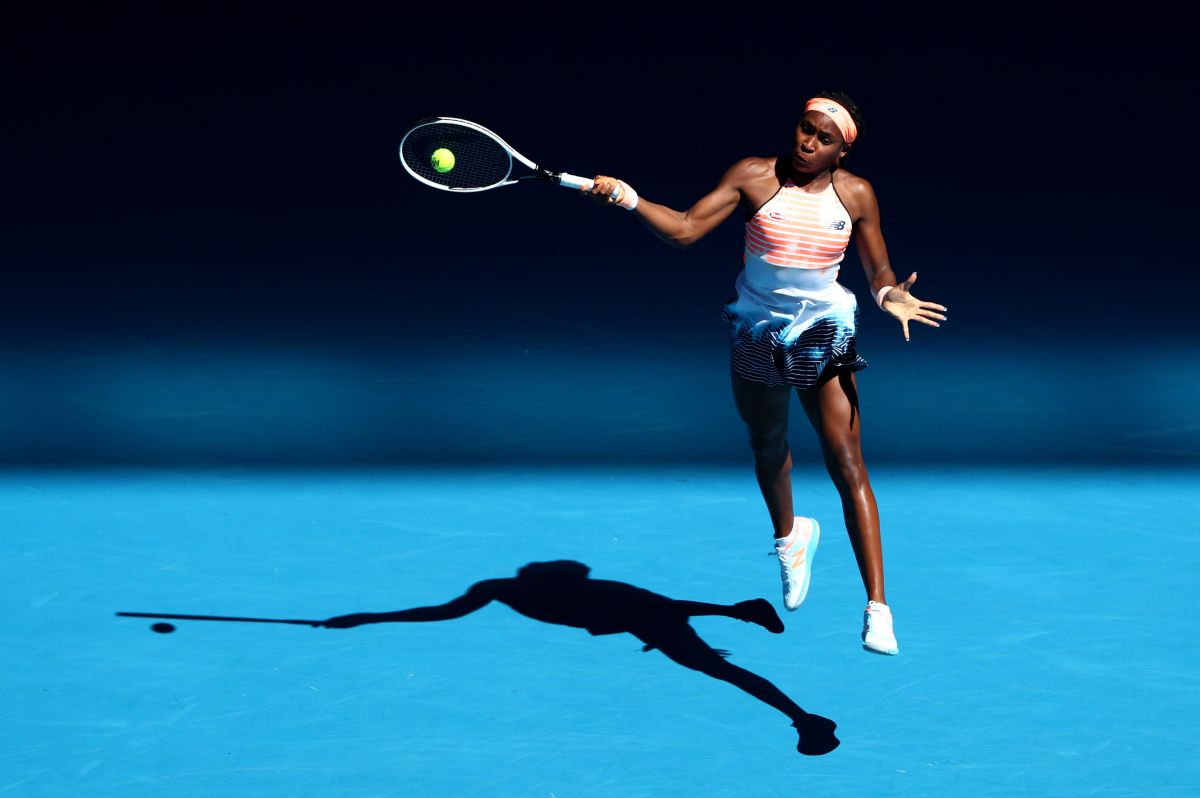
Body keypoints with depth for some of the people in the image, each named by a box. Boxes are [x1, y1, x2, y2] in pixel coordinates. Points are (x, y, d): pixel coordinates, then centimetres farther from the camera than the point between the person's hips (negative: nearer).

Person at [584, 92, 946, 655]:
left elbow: (879, 272, 3)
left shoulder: (856, 195, -4)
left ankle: (876, 606, -12)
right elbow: (685, 229, -14)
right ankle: (789, 535, 54)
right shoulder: (753, 176, -8)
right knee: (768, 447, 21)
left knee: (847, 465, -12)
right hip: (756, 331, 2)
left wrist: (890, 296, -20)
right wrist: (629, 198, -29)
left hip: (822, 334, -1)